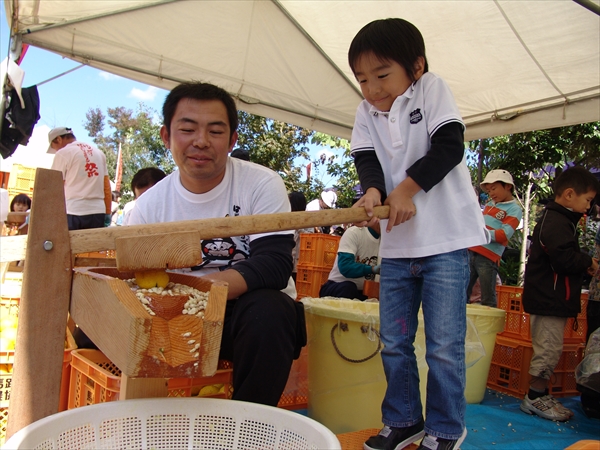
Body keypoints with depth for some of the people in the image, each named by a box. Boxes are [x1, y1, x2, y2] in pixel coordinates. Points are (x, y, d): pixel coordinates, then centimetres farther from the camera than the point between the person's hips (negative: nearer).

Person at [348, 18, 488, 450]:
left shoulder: (432, 88, 0)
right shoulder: (366, 112, 10)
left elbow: (450, 146, -11)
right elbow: (366, 159, -3)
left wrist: (407, 187, -17)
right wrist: (374, 191, -24)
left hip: (445, 240, -4)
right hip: (396, 244, 5)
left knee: (444, 346, 0)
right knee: (394, 343, 11)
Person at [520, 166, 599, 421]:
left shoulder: (557, 219, 18)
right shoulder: (557, 222, -18)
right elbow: (565, 258, -28)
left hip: (551, 299, 11)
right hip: (549, 300, -11)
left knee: (549, 349, 16)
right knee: (549, 348, -3)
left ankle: (540, 394, 25)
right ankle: (535, 398, 8)